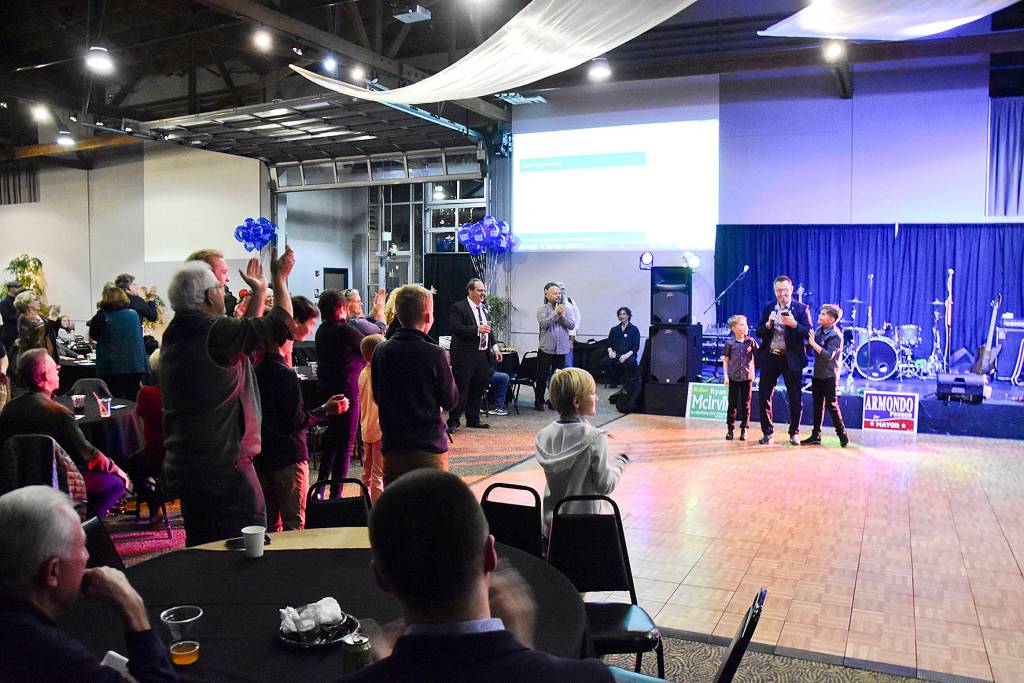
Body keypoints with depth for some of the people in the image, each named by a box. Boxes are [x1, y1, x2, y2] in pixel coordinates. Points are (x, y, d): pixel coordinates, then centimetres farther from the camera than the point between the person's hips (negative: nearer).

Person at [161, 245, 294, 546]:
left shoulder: (176, 335, 11)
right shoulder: (215, 332, -16)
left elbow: (247, 333, 23)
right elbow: (280, 325, -8)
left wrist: (259, 291, 31)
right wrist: (280, 279, 5)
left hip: (182, 465, 9)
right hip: (223, 466, -9)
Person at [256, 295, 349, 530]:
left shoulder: (256, 370, 5)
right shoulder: (284, 373, -18)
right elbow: (295, 421, -19)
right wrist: (325, 410, -12)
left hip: (262, 456, 8)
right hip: (288, 458, -8)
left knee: (269, 524, 16)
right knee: (294, 524, 1)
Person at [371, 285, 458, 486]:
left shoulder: (380, 352, -1)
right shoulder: (434, 354, -13)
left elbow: (378, 396, 11)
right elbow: (450, 401, -3)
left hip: (392, 447, 4)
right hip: (429, 447, -4)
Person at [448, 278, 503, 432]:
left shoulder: (483, 308, 16)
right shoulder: (458, 307, -9)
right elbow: (455, 327, -20)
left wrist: (495, 347, 13)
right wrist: (477, 330, -25)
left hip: (482, 355, 8)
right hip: (465, 356, -8)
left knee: (478, 389, 14)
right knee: (461, 389, -3)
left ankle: (473, 420, 25)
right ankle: (453, 422, 5)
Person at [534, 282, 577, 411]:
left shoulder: (566, 309, 8)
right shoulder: (542, 309, -1)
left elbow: (572, 326, -1)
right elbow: (543, 324, -16)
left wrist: (562, 315, -13)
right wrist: (555, 313, -18)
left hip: (562, 349, 3)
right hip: (546, 349, -3)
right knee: (542, 376, 3)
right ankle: (538, 402, 13)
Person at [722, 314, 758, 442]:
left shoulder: (751, 341, 1)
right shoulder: (730, 343, -2)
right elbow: (725, 360, 2)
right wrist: (726, 376, -4)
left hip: (747, 377, 1)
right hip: (733, 377, -1)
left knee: (746, 404, 5)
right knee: (732, 404, 4)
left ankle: (744, 429, 13)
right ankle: (730, 429, 12)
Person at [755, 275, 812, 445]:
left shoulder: (801, 309, -1)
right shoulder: (769, 308, 8)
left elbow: (808, 333, -8)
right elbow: (759, 332, 5)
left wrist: (794, 324, -24)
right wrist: (768, 323, -14)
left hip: (791, 359, -3)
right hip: (770, 357, 3)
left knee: (795, 398, 3)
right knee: (764, 396, 3)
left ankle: (794, 433, 20)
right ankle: (768, 433, 15)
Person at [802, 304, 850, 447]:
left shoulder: (835, 335, -15)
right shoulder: (819, 329, 7)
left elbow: (828, 355, -24)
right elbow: (809, 345, 19)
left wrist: (813, 343, -23)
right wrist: (809, 341, -1)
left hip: (829, 376, -7)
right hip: (817, 374, 7)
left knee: (832, 405, -2)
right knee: (817, 405, 11)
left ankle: (842, 435, 10)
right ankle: (816, 436, 17)